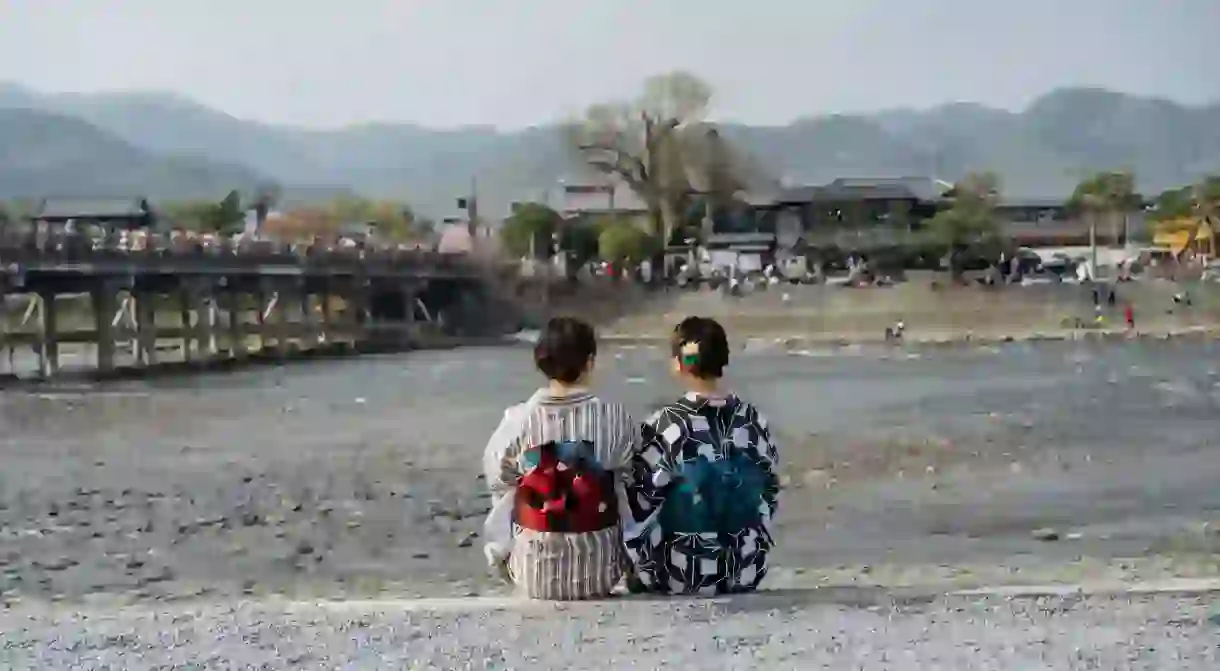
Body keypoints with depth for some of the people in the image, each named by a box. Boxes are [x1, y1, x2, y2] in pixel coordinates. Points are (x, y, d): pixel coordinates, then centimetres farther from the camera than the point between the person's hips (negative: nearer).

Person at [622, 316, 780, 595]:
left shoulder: (665, 426, -18)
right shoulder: (753, 421, -5)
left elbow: (639, 507, -13)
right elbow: (770, 493, 7)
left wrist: (638, 566, 3)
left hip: (683, 575, -4)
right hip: (746, 571, 4)